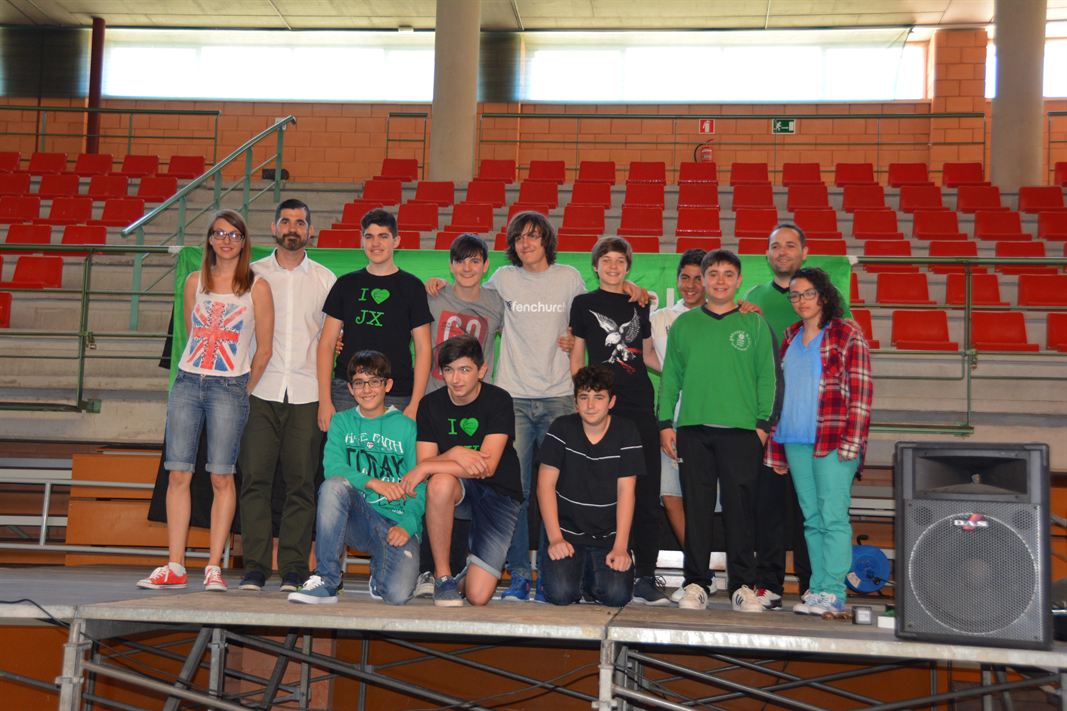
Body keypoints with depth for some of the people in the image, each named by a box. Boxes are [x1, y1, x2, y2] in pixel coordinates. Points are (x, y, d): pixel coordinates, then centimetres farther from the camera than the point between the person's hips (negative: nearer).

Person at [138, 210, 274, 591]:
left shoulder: (257, 286, 1)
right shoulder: (195, 282, 11)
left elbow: (264, 349, 2)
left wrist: (243, 390, 5)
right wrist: (197, 372, 14)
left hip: (229, 388, -3)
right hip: (187, 383, 4)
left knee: (221, 477, -4)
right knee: (178, 473, -1)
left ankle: (213, 567, 3)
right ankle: (175, 567, 3)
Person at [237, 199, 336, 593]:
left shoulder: (325, 279, 12)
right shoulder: (253, 274, 11)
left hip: (307, 393, 0)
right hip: (261, 390, 0)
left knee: (301, 483, -1)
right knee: (255, 479, -4)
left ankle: (293, 569, 4)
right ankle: (254, 567, 1)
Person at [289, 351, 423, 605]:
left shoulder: (407, 426, 7)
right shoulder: (342, 422, 12)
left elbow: (418, 487, 1)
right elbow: (332, 467, -6)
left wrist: (407, 525, -15)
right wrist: (373, 483, -22)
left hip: (396, 524, -1)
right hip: (357, 516, 1)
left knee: (398, 593, -26)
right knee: (333, 485, -32)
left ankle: (380, 571, 14)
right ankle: (326, 581, -23)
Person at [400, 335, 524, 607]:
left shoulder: (498, 400, -13)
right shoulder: (431, 404, -3)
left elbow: (487, 467, -22)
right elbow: (425, 462, -9)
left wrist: (426, 467, -24)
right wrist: (454, 454, -29)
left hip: (499, 493, -2)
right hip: (460, 492, 3)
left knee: (478, 596, -16)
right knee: (440, 482, -38)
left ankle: (471, 573, 23)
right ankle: (443, 577, -20)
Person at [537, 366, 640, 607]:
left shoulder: (626, 433, -1)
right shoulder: (562, 428, -1)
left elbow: (626, 491, -5)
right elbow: (545, 485, -3)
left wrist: (620, 547, -14)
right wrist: (555, 538, -13)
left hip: (609, 536, 1)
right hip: (567, 532, 0)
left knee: (617, 595, -21)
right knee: (561, 594, -23)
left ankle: (592, 575, 12)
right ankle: (570, 569, 13)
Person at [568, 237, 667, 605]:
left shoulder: (638, 306, 18)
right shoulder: (584, 304, 9)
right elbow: (576, 360, 8)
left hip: (640, 408, 3)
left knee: (647, 494, -2)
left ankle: (645, 576, 1)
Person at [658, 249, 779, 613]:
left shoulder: (754, 323, 8)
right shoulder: (684, 324, 12)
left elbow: (767, 376, 6)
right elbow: (670, 376, 12)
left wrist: (763, 422, -2)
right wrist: (665, 422, 4)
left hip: (741, 430, -1)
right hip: (693, 429, 2)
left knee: (740, 508, -1)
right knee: (696, 508, 3)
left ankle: (743, 586, 7)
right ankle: (696, 584, 9)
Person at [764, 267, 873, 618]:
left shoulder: (846, 332, -1)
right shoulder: (790, 336, 17)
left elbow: (860, 389, -7)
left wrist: (851, 441, -15)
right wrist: (776, 444, 14)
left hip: (833, 439, -6)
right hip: (796, 440, 6)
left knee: (833, 516, -7)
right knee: (811, 518, 7)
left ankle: (832, 593, -5)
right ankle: (817, 589, 11)